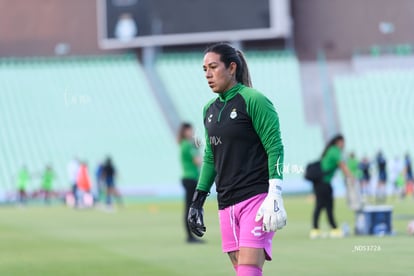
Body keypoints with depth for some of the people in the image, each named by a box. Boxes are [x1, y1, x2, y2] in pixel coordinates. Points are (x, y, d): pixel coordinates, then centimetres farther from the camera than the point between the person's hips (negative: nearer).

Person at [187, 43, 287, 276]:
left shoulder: (253, 100, -6)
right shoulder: (210, 109, 15)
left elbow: (275, 148, -10)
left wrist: (275, 196, -18)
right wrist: (198, 201, 17)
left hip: (256, 199, -7)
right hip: (227, 204, 7)